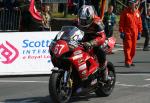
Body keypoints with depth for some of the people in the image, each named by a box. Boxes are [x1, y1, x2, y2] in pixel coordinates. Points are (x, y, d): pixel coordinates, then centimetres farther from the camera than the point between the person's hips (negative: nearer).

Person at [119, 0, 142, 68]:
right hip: (127, 33, -5)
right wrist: (121, 32, -10)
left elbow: (139, 23, 14)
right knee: (128, 47, -10)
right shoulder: (125, 12, -2)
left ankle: (130, 61, 20)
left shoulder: (137, 12, 10)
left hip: (135, 33, 5)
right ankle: (127, 62, -10)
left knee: (133, 48, 9)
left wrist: (139, 33, 10)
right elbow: (121, 22, -4)